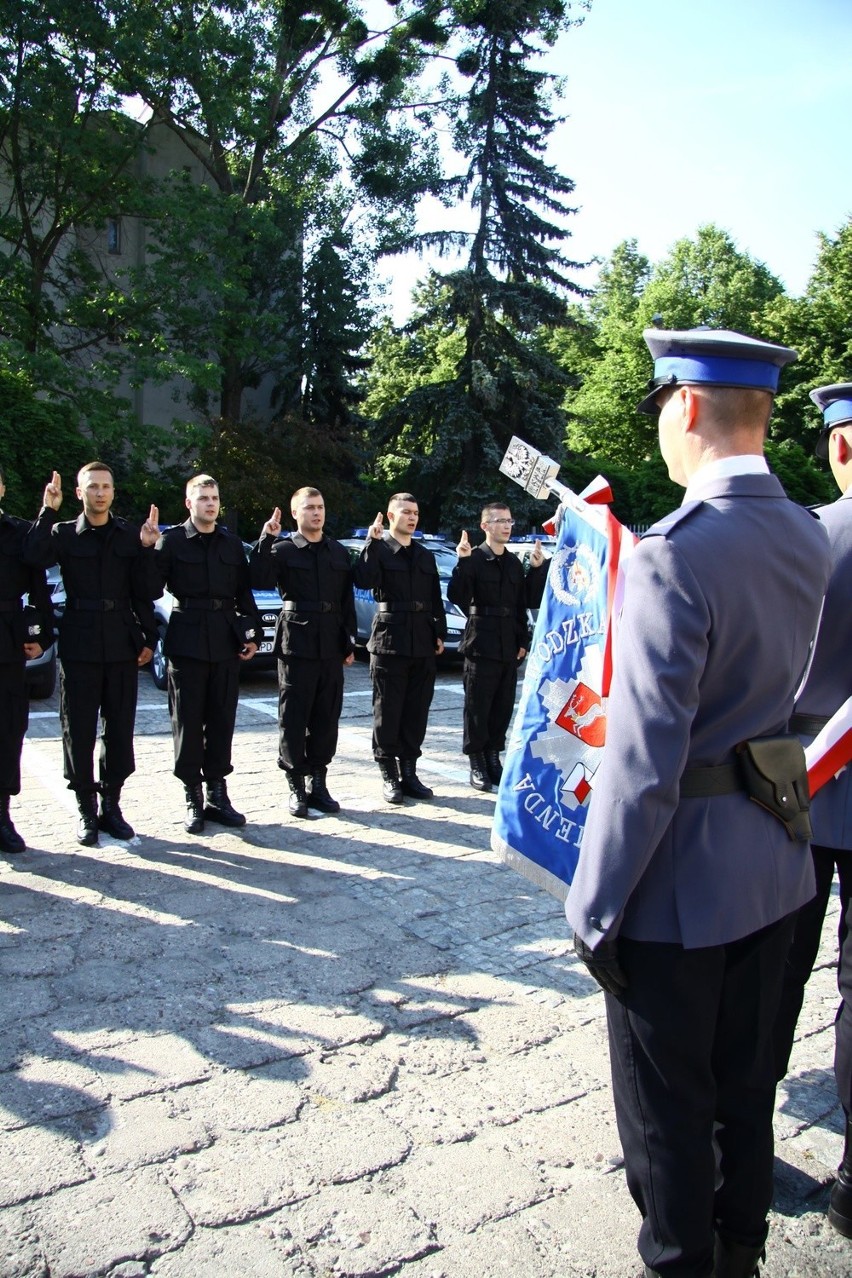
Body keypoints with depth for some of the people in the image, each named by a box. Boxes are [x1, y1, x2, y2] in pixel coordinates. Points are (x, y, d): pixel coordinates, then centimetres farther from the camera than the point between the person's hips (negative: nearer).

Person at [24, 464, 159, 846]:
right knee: (79, 731, 3)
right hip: (78, 647, -1)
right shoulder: (64, 533, 4)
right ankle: (86, 810, 14)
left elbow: (145, 593, 5)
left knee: (120, 729, 6)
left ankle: (111, 804, 19)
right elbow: (34, 556, -18)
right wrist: (48, 510, -17)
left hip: (122, 647, 1)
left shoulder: (131, 535, 7)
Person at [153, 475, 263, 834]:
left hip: (226, 643, 4)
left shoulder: (232, 543, 11)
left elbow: (244, 592, 12)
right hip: (186, 641, -3)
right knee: (188, 721, 2)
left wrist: (252, 634, 4)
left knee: (222, 721, 8)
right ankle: (193, 798, 11)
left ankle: (217, 794, 18)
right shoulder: (172, 540, 0)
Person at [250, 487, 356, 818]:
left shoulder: (339, 552, 14)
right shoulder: (283, 549, 1)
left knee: (326, 718, 7)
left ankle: (319, 784, 17)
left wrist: (349, 642, 10)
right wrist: (266, 540, -22)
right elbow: (260, 580, -16)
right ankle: (296, 787, 9)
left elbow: (347, 601, 14)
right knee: (294, 718, -1)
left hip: (331, 646, 4)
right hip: (296, 643, -4)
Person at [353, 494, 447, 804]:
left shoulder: (425, 555, 18)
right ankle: (389, 775, 8)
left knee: (417, 711, 7)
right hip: (389, 640, -5)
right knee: (388, 710, -1)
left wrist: (440, 633, 10)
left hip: (423, 643, 5)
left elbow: (435, 598, 17)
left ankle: (409, 772, 17)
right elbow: (364, 581, -18)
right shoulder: (378, 549, 1)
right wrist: (373, 542, -21)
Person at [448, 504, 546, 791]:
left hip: (509, 646, 6)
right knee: (478, 707, 0)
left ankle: (493, 756, 22)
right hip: (481, 645, -6)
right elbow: (457, 597, -18)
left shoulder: (514, 563, 14)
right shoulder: (474, 559, -5)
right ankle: (477, 764, 10)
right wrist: (463, 563, -26)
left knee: (503, 707, 10)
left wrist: (537, 568, 3)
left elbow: (529, 601, 15)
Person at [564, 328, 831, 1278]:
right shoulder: (807, 539, 1)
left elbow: (642, 761, -26)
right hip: (773, 862, 8)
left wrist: (594, 908, -15)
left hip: (681, 877, -8)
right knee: (745, 1083, 25)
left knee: (665, 1106, 13)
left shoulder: (675, 555, -25)